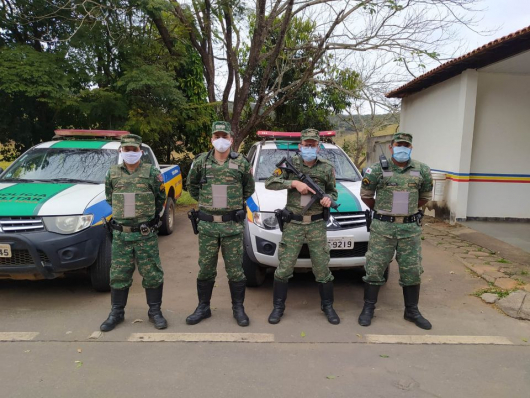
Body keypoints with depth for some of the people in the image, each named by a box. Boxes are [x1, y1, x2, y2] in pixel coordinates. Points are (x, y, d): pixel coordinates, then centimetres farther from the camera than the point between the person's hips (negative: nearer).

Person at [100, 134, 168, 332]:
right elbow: (109, 198, 18)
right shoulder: (112, 174, 4)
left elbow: (160, 198, 7)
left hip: (146, 234, -2)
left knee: (152, 274, 5)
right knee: (118, 276, 11)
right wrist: (123, 213, 13)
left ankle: (155, 311, 20)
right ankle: (116, 312, 27)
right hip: (120, 234, 3)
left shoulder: (152, 172, -4)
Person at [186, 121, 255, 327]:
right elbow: (192, 185, 17)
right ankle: (203, 307, 27)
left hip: (233, 225, -1)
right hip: (207, 224, 1)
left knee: (235, 269, 7)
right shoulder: (201, 161, 1)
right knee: (205, 269, 11)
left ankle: (238, 308, 23)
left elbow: (249, 188, 13)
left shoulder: (241, 162, -1)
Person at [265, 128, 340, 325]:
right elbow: (269, 183, -6)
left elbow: (333, 191, 15)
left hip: (317, 225, 1)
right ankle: (278, 307, 19)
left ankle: (327, 306, 27)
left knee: (322, 268, 7)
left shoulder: (327, 168, 5)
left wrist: (329, 198, -9)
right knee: (284, 267, 2)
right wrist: (294, 183, -17)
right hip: (293, 224, -1)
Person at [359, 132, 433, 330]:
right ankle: (368, 308, 17)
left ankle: (412, 311, 26)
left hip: (410, 228, 2)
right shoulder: (378, 169, -4)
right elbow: (365, 194, 7)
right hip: (382, 227, -2)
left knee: (412, 271, 10)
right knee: (374, 269, 2)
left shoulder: (421, 170, 4)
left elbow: (425, 196, 19)